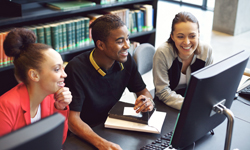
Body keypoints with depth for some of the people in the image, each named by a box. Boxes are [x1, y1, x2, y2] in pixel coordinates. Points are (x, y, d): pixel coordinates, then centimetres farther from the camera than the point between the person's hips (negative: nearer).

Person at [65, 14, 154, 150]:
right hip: (84, 136, -4)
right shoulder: (76, 69, -20)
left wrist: (148, 102, -17)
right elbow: (72, 118, -23)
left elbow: (143, 91, 8)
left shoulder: (125, 60, -3)